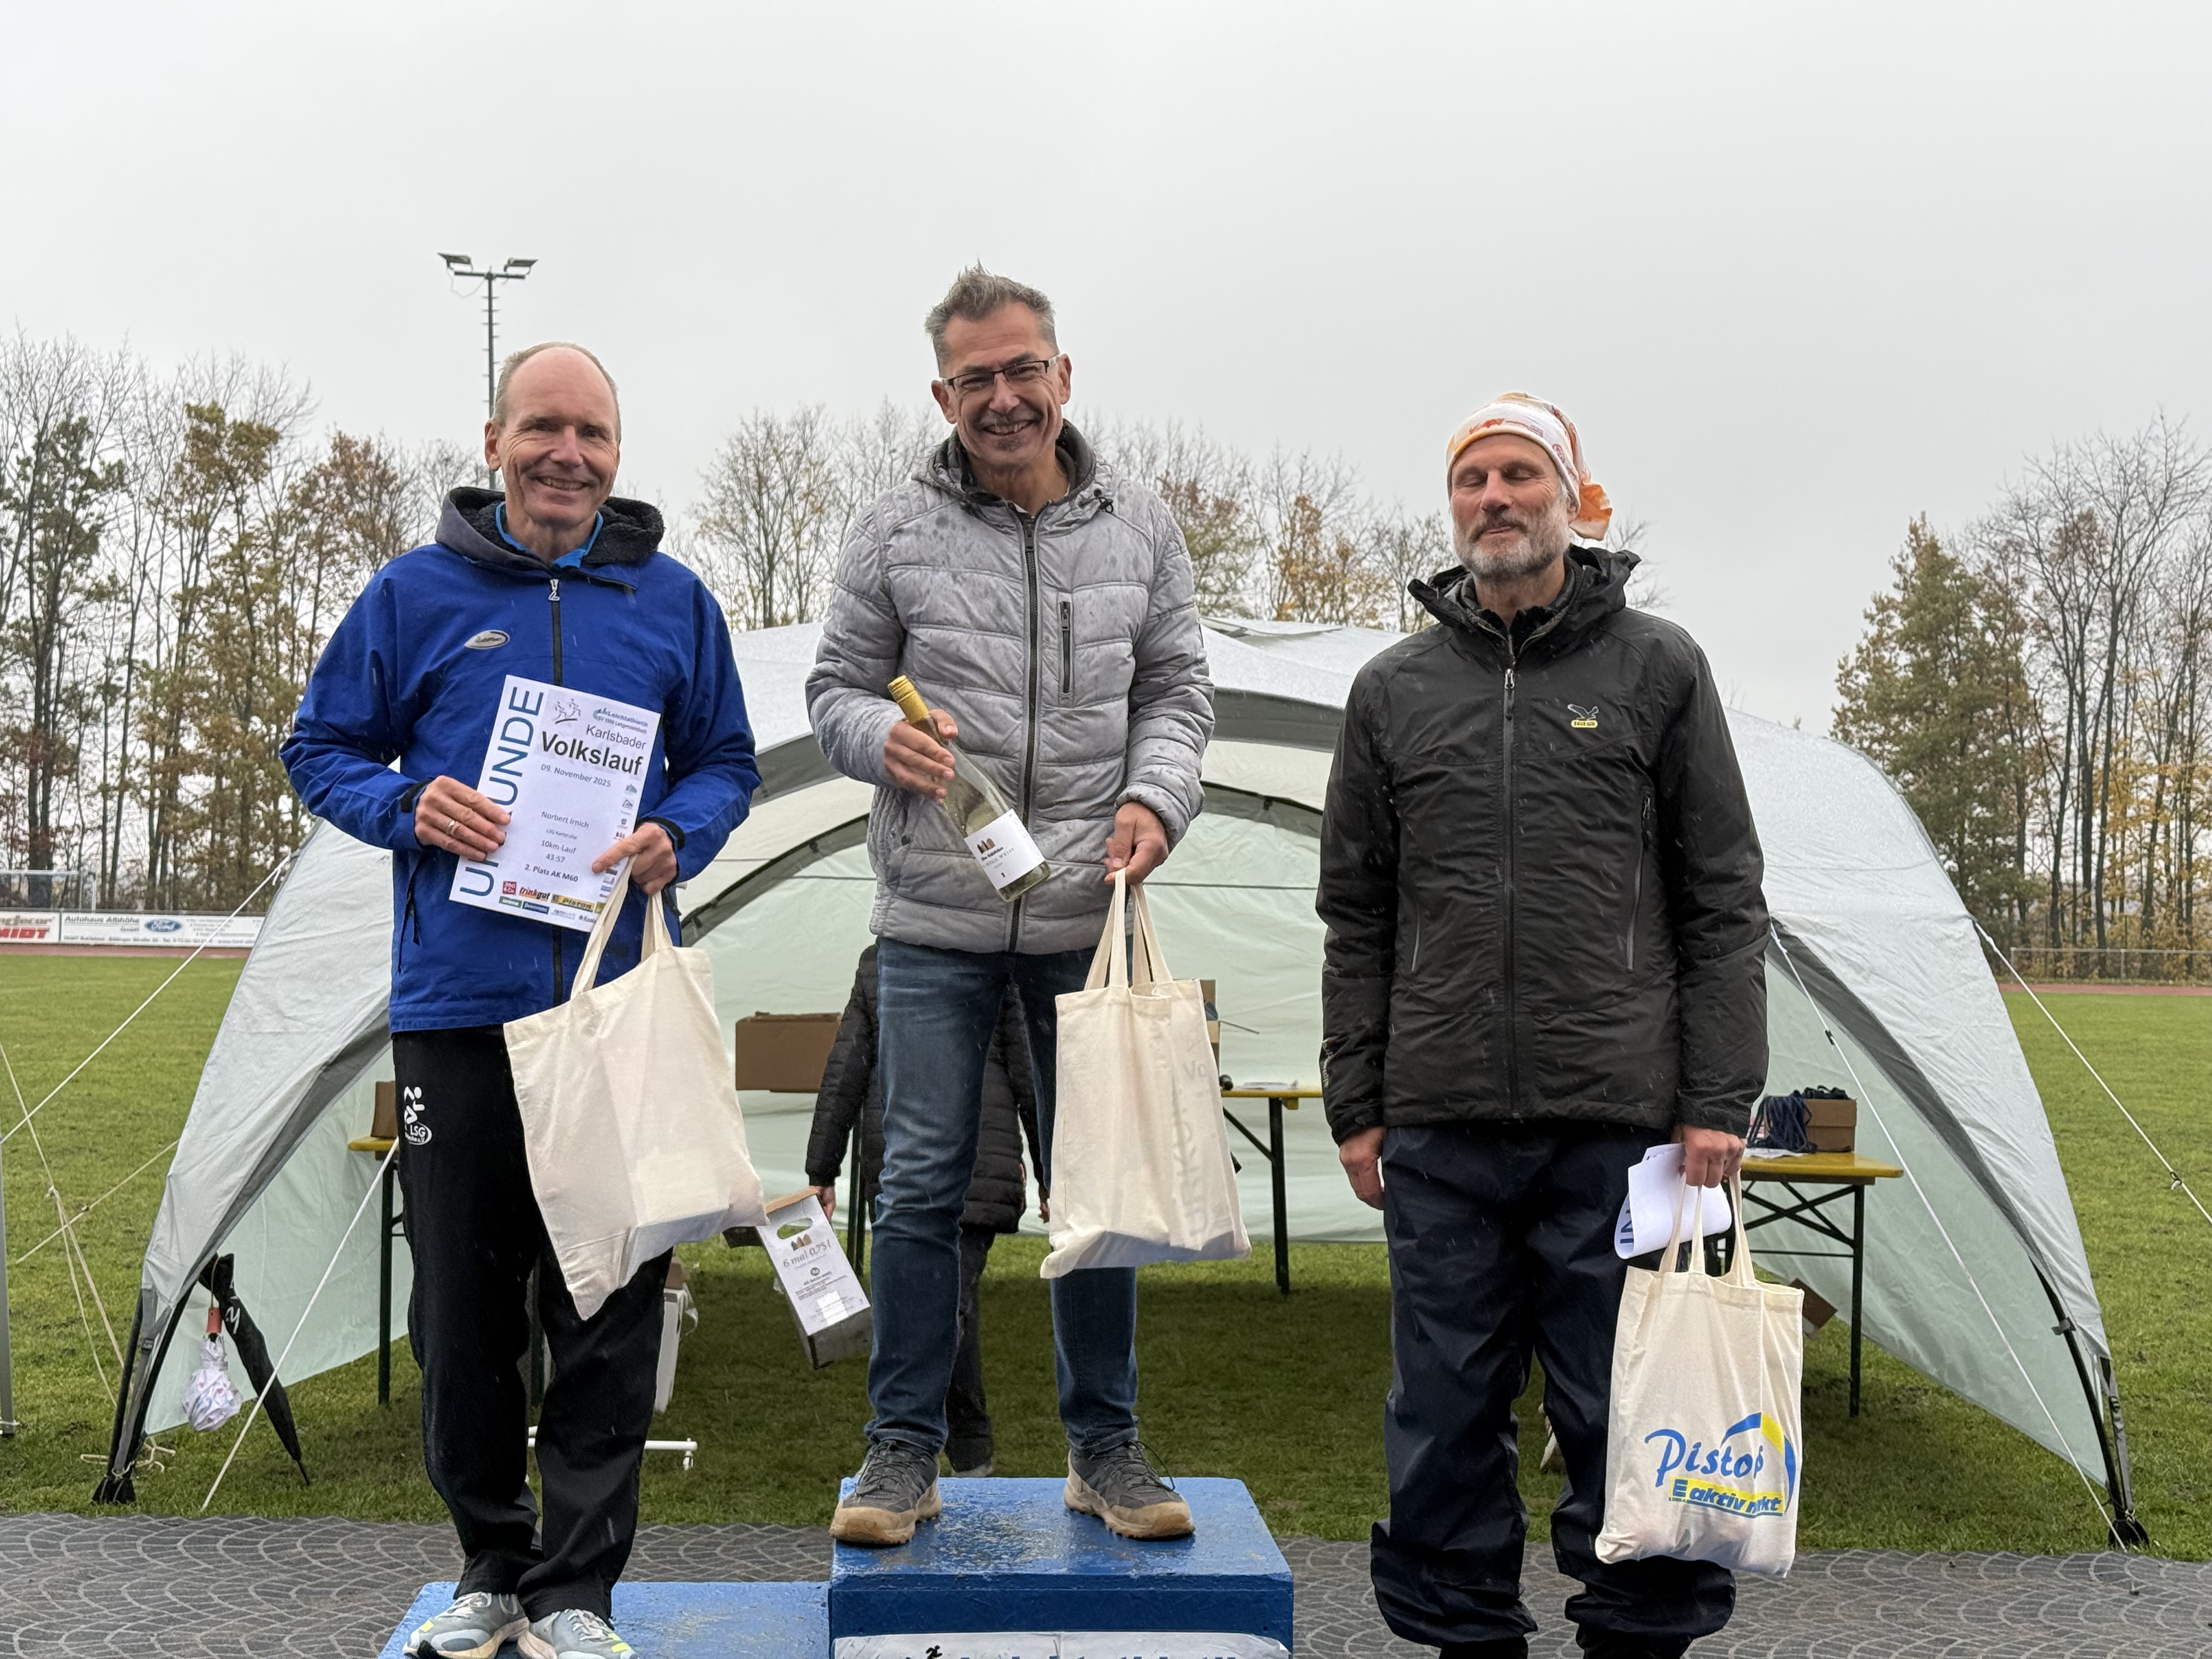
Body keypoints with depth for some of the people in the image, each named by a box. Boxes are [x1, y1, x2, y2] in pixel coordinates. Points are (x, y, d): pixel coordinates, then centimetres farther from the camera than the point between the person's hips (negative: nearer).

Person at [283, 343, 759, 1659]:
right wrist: (409, 806, -9)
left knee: (610, 1304, 2)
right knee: (463, 1303, 7)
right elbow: (324, 749, 11)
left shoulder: (672, 601, 8)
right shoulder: (416, 594, 6)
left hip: (619, 1001, 0)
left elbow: (728, 760, 14)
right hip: (457, 1002, 0)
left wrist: (677, 836, -7)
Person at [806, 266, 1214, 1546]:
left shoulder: (1139, 527, 6)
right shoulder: (897, 532, 1)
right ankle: (905, 1449, 18)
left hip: (1089, 914, 1)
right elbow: (836, 685, 6)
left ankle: (1106, 1446, 23)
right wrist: (881, 738, -16)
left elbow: (1178, 688, 9)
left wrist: (1156, 794, -10)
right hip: (936, 916, -1)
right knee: (924, 1182, 4)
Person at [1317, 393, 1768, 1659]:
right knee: (1448, 1411, 9)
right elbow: (1357, 920, 12)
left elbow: (1724, 903, 3)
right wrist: (1355, 1103, 6)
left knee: (1624, 1410, 3)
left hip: (1618, 1122, -2)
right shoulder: (1394, 691, 10)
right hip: (1440, 1126, 2)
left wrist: (1719, 1103, -4)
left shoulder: (1658, 669, 5)